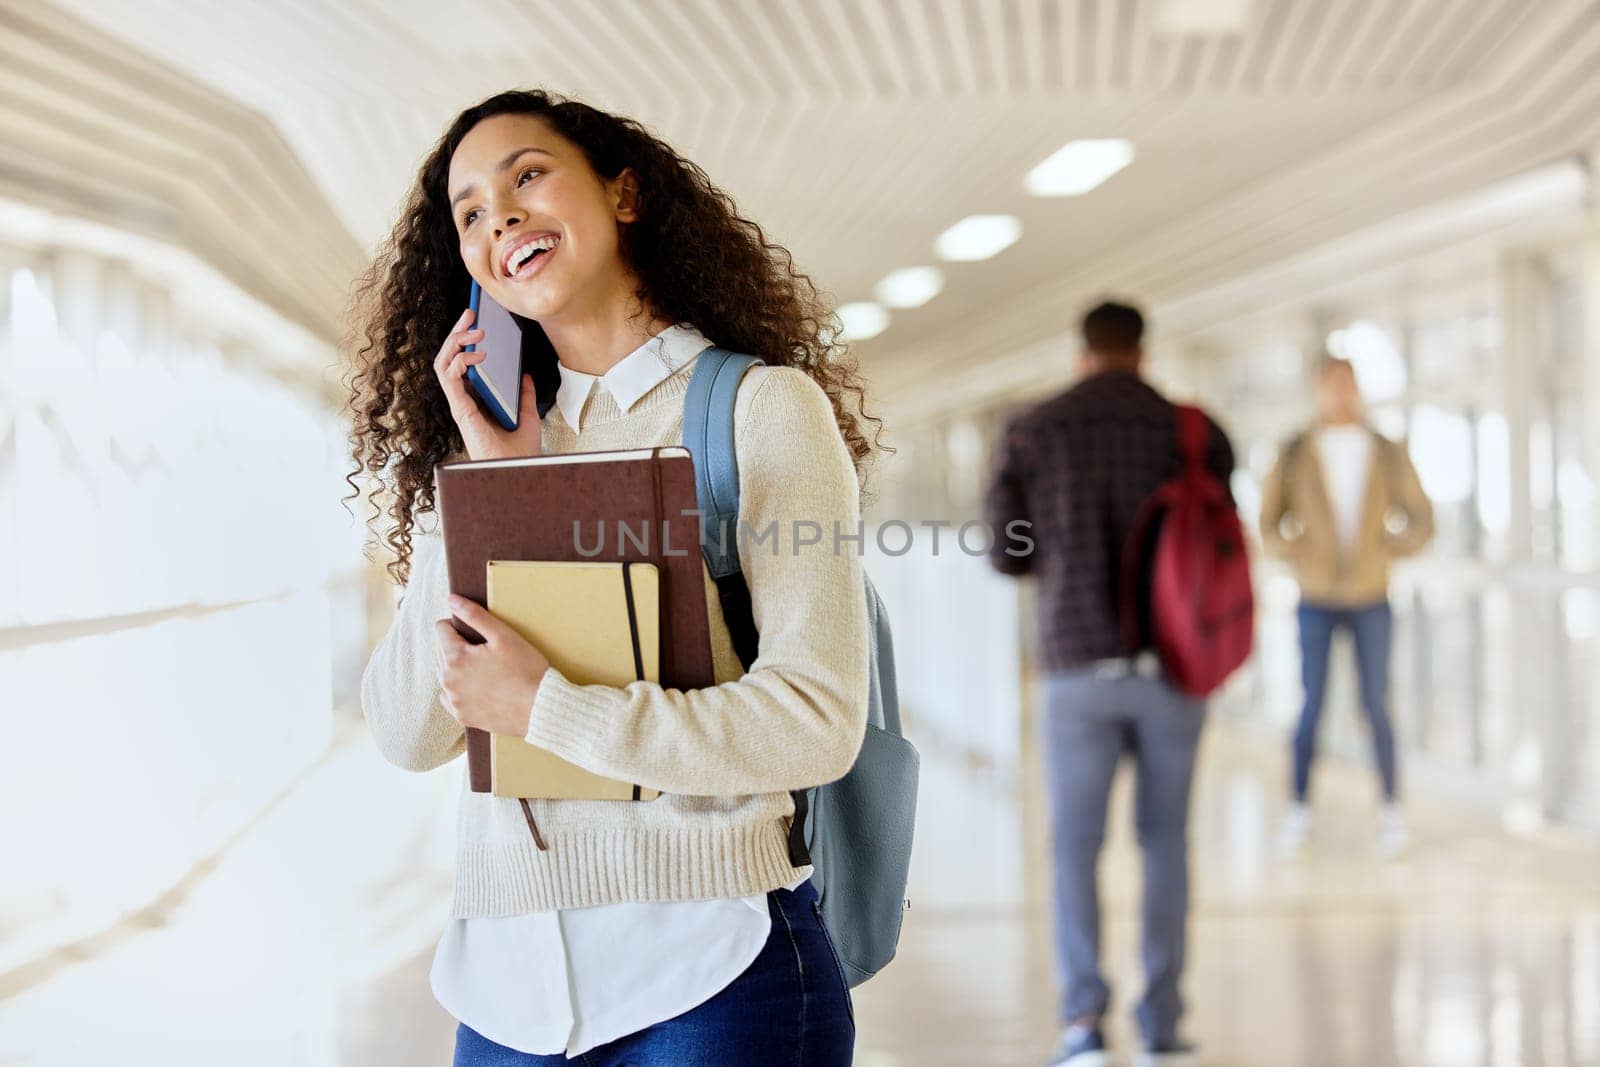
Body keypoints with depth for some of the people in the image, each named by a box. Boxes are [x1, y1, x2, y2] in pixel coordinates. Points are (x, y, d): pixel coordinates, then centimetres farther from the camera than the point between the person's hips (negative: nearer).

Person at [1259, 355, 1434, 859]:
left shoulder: (1388, 453, -2)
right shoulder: (1295, 453, -4)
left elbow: (1422, 520, 3)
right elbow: (1269, 522, 4)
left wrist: (1384, 552, -10)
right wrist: (1297, 554, -13)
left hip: (1371, 601, 0)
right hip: (1316, 602, 0)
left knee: (1376, 708, 1)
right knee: (1311, 708, -1)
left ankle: (1392, 812, 15)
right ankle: (1299, 809, 12)